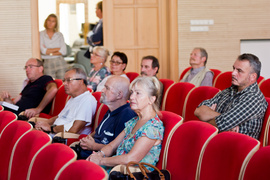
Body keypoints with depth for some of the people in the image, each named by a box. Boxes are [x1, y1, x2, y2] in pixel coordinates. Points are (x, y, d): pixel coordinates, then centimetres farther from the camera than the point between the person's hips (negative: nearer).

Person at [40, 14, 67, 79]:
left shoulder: (59, 35, 10)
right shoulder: (40, 34, 2)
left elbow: (64, 51, 1)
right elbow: (43, 50, -9)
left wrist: (50, 53, -8)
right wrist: (58, 48, -2)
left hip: (60, 63, 2)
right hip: (47, 64, -2)